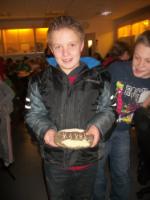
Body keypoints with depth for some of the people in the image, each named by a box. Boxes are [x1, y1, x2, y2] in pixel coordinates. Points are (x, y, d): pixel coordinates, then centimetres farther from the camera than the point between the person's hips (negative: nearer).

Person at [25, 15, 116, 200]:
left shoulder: (99, 80, -10)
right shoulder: (40, 82, -9)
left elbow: (108, 110, -1)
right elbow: (34, 114, -2)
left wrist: (98, 126, -20)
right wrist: (45, 130, -20)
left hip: (88, 158, 1)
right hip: (54, 159, 0)